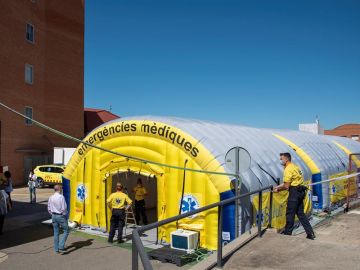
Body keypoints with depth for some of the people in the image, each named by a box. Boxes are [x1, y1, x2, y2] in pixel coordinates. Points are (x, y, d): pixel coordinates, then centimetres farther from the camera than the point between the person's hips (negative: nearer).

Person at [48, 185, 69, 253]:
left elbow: (49, 208, 9)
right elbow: (64, 208, -18)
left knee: (56, 232, 14)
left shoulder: (51, 197, 2)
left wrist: (52, 214, 18)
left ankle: (56, 249, 20)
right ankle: (61, 246, -3)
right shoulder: (61, 197, -17)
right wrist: (65, 215, -2)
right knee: (66, 231, 7)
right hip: (61, 216, -6)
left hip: (54, 216, 6)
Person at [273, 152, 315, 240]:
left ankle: (287, 233, 14)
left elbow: (286, 186, -17)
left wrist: (278, 189, -2)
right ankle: (310, 233, 14)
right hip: (300, 191, 10)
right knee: (300, 213, 13)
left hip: (294, 192, -10)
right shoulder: (294, 166, 15)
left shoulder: (288, 169, -16)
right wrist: (278, 187, 18)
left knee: (290, 213, 3)